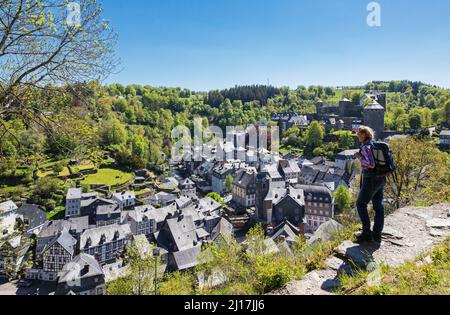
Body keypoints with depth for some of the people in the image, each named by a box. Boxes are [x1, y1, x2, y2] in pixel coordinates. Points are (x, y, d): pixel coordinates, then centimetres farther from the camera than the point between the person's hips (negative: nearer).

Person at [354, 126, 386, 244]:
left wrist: (360, 157, -11)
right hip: (380, 178, 9)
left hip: (371, 179, -9)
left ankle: (367, 233, 8)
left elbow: (371, 164, -24)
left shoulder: (366, 147, -16)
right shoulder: (376, 144, 12)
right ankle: (377, 235, 18)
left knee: (361, 204, 4)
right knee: (378, 206, 11)